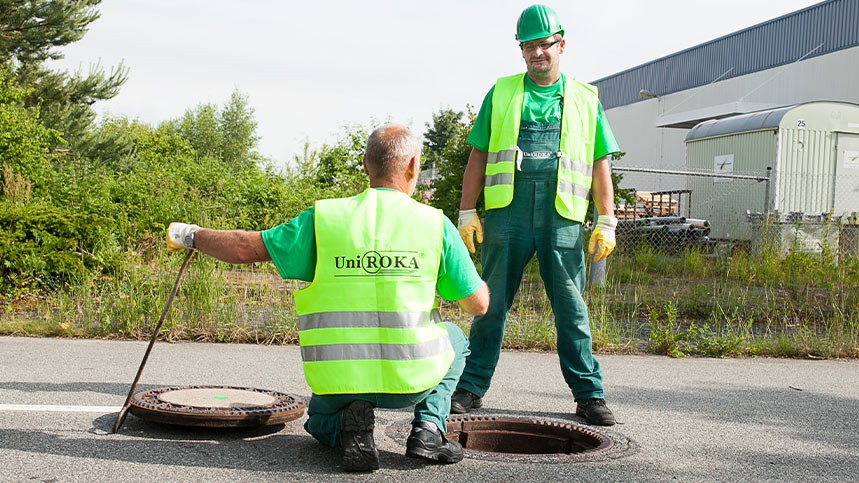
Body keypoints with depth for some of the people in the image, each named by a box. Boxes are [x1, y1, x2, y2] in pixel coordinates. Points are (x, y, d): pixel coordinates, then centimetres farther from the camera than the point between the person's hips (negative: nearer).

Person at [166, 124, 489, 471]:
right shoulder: (436, 225, -3)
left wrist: (189, 235, 21)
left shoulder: (323, 219, -1)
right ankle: (428, 426, 8)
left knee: (321, 423, 36)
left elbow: (245, 248, 3)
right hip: (409, 378, -1)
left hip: (337, 378, 1)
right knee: (453, 338, 31)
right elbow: (478, 304, 4)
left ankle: (351, 420, -2)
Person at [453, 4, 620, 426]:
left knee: (572, 309, 2)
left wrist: (607, 222, 4)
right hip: (507, 211, 0)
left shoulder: (585, 100, 15)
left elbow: (600, 166, 13)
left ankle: (588, 394, 10)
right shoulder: (502, 93, 14)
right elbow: (477, 157, 13)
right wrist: (467, 213, 4)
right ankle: (470, 388, 12)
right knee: (491, 304, 3)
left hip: (562, 216, 0)